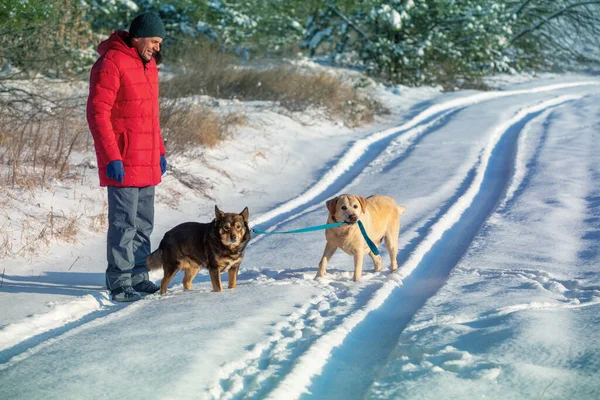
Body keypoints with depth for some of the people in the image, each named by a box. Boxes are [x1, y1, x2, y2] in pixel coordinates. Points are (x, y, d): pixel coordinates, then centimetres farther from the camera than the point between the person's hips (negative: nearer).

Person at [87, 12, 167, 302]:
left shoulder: (148, 64, 14)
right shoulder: (111, 64, -14)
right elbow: (97, 113, -17)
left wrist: (160, 151, 19)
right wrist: (112, 158, -21)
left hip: (146, 161, 9)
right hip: (122, 163, -9)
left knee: (143, 222, 13)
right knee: (124, 221, -6)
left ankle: (137, 276, 21)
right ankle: (120, 282, -1)